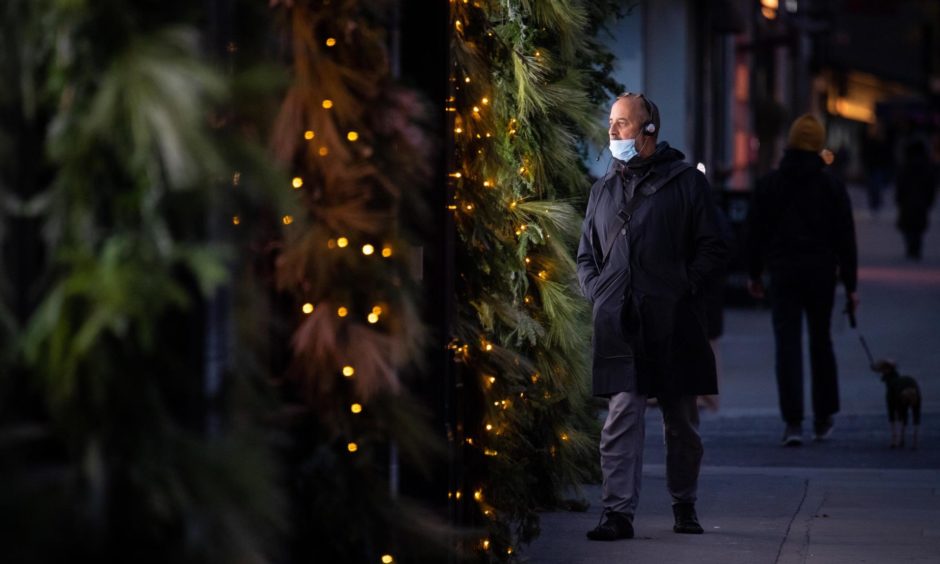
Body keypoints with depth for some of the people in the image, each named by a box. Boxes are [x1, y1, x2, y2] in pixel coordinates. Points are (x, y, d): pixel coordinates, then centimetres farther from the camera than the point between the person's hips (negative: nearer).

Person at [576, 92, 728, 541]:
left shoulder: (686, 182, 4)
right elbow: (586, 255, 22)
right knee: (621, 418, -7)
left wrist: (684, 286, -11)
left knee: (682, 422, 8)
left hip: (673, 323, -2)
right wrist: (596, 291, 4)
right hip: (618, 325, 2)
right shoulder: (604, 189, 16)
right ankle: (618, 512, -9)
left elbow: (712, 249, 2)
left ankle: (684, 505, 22)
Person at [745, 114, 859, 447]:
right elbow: (845, 239, 0)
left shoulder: (769, 185, 2)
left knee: (787, 347, -4)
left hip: (783, 274, -1)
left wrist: (754, 274, 17)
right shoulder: (832, 186, 0)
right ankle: (823, 419, 20)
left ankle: (793, 423, -14)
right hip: (822, 274, 1)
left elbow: (755, 232, 6)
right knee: (821, 344, 15)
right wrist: (850, 285, 5)